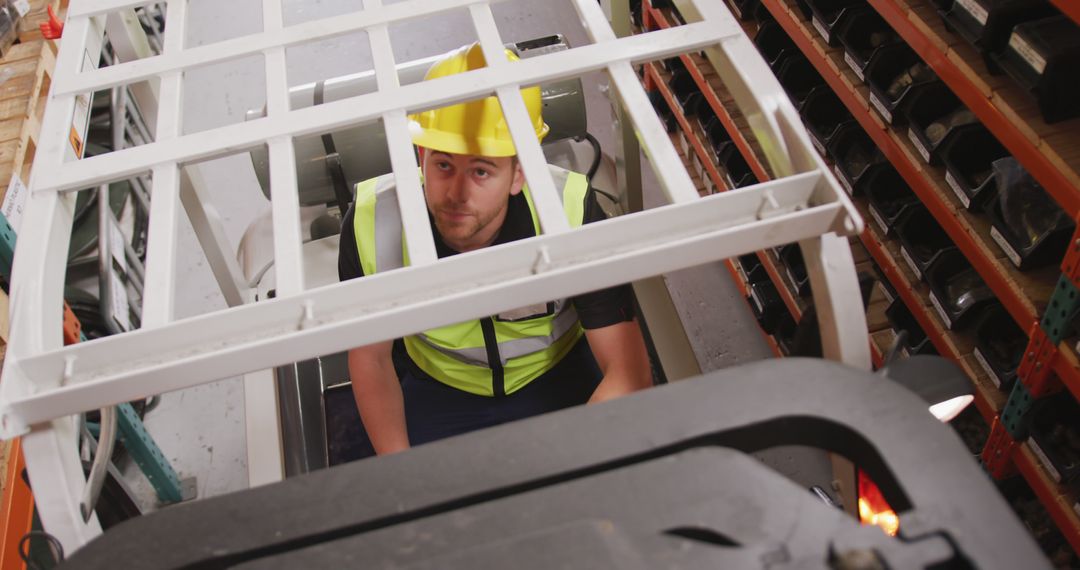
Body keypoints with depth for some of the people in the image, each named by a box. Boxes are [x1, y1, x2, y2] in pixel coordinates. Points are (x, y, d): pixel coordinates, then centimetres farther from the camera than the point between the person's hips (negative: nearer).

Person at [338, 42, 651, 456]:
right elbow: (370, 358, -10)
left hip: (557, 376, -1)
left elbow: (629, 372, -26)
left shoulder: (572, 213, -33)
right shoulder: (370, 223, -27)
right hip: (437, 387, 1)